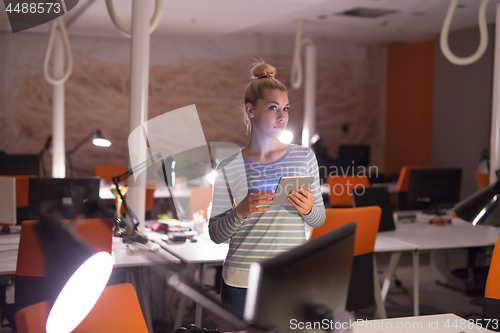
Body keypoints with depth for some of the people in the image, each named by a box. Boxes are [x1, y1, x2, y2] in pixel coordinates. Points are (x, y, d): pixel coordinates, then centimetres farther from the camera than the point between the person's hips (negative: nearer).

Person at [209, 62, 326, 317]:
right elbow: (216, 234, -1)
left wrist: (308, 210, -12)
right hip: (241, 284, -1)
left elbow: (319, 218, 9)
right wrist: (240, 212, -19)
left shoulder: (304, 157, 3)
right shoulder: (228, 169, -3)